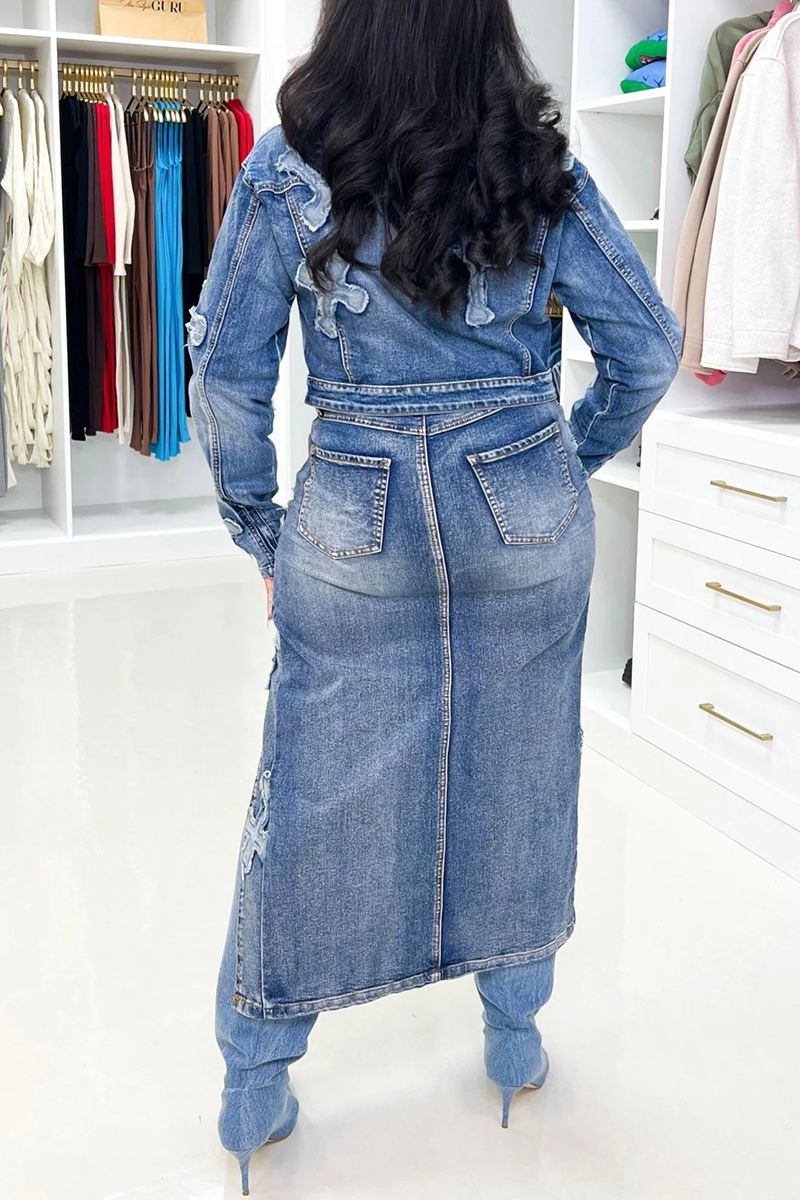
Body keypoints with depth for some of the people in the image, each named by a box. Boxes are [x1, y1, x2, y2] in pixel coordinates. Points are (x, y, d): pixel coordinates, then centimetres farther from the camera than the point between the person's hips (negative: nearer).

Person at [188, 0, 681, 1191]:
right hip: (529, 522, 2)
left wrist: (261, 531, 6)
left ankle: (256, 1087, 25)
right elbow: (648, 349, 0)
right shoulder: (543, 172, -2)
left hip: (354, 526, -1)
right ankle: (515, 1039, 35)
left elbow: (227, 376, -5)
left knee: (314, 792, 10)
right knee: (518, 777, 16)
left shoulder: (288, 171, -6)